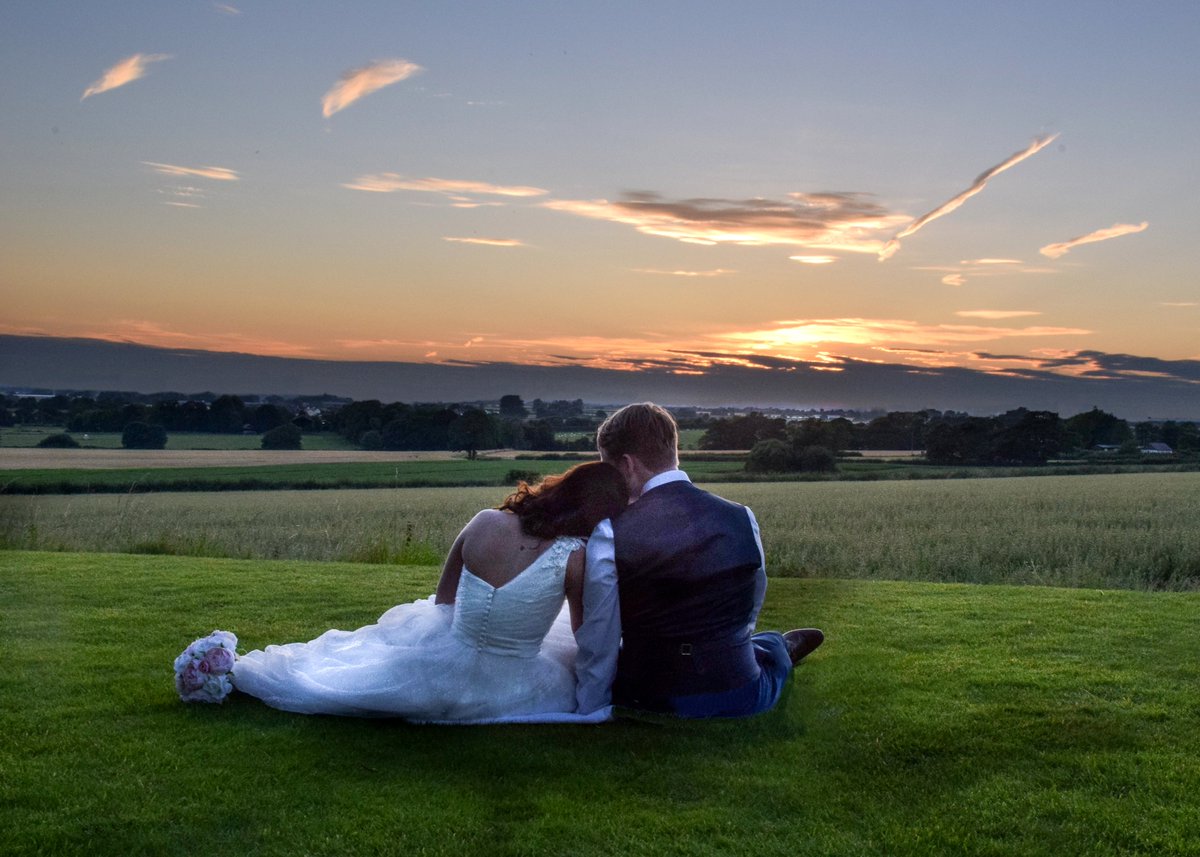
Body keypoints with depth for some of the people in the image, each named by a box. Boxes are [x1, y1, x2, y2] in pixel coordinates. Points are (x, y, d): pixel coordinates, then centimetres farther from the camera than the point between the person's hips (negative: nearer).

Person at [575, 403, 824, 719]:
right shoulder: (742, 519, -5)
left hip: (648, 702, -2)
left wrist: (590, 711, 4)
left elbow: (598, 642, -9)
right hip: (739, 699, 2)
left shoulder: (610, 535, -14)